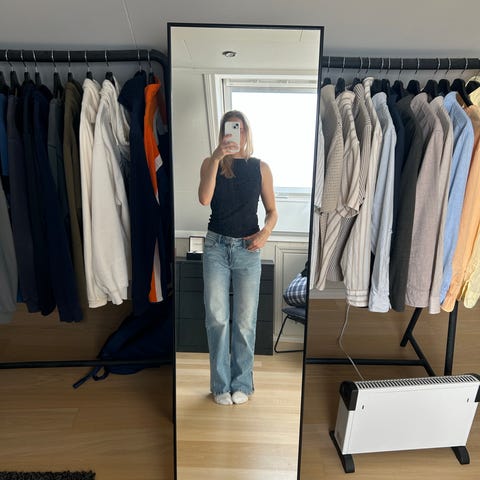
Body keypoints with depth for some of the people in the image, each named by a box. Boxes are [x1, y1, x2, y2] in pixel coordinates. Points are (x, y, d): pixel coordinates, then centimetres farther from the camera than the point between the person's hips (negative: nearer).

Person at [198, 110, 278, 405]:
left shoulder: (260, 168, 4)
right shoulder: (211, 163, 3)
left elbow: (272, 210, 8)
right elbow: (204, 199, -16)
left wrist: (265, 233, -12)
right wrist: (218, 157, -20)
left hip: (248, 249, 0)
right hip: (216, 246, 0)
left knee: (245, 320, 6)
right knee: (216, 318, 2)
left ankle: (242, 384, 23)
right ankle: (221, 385, 18)